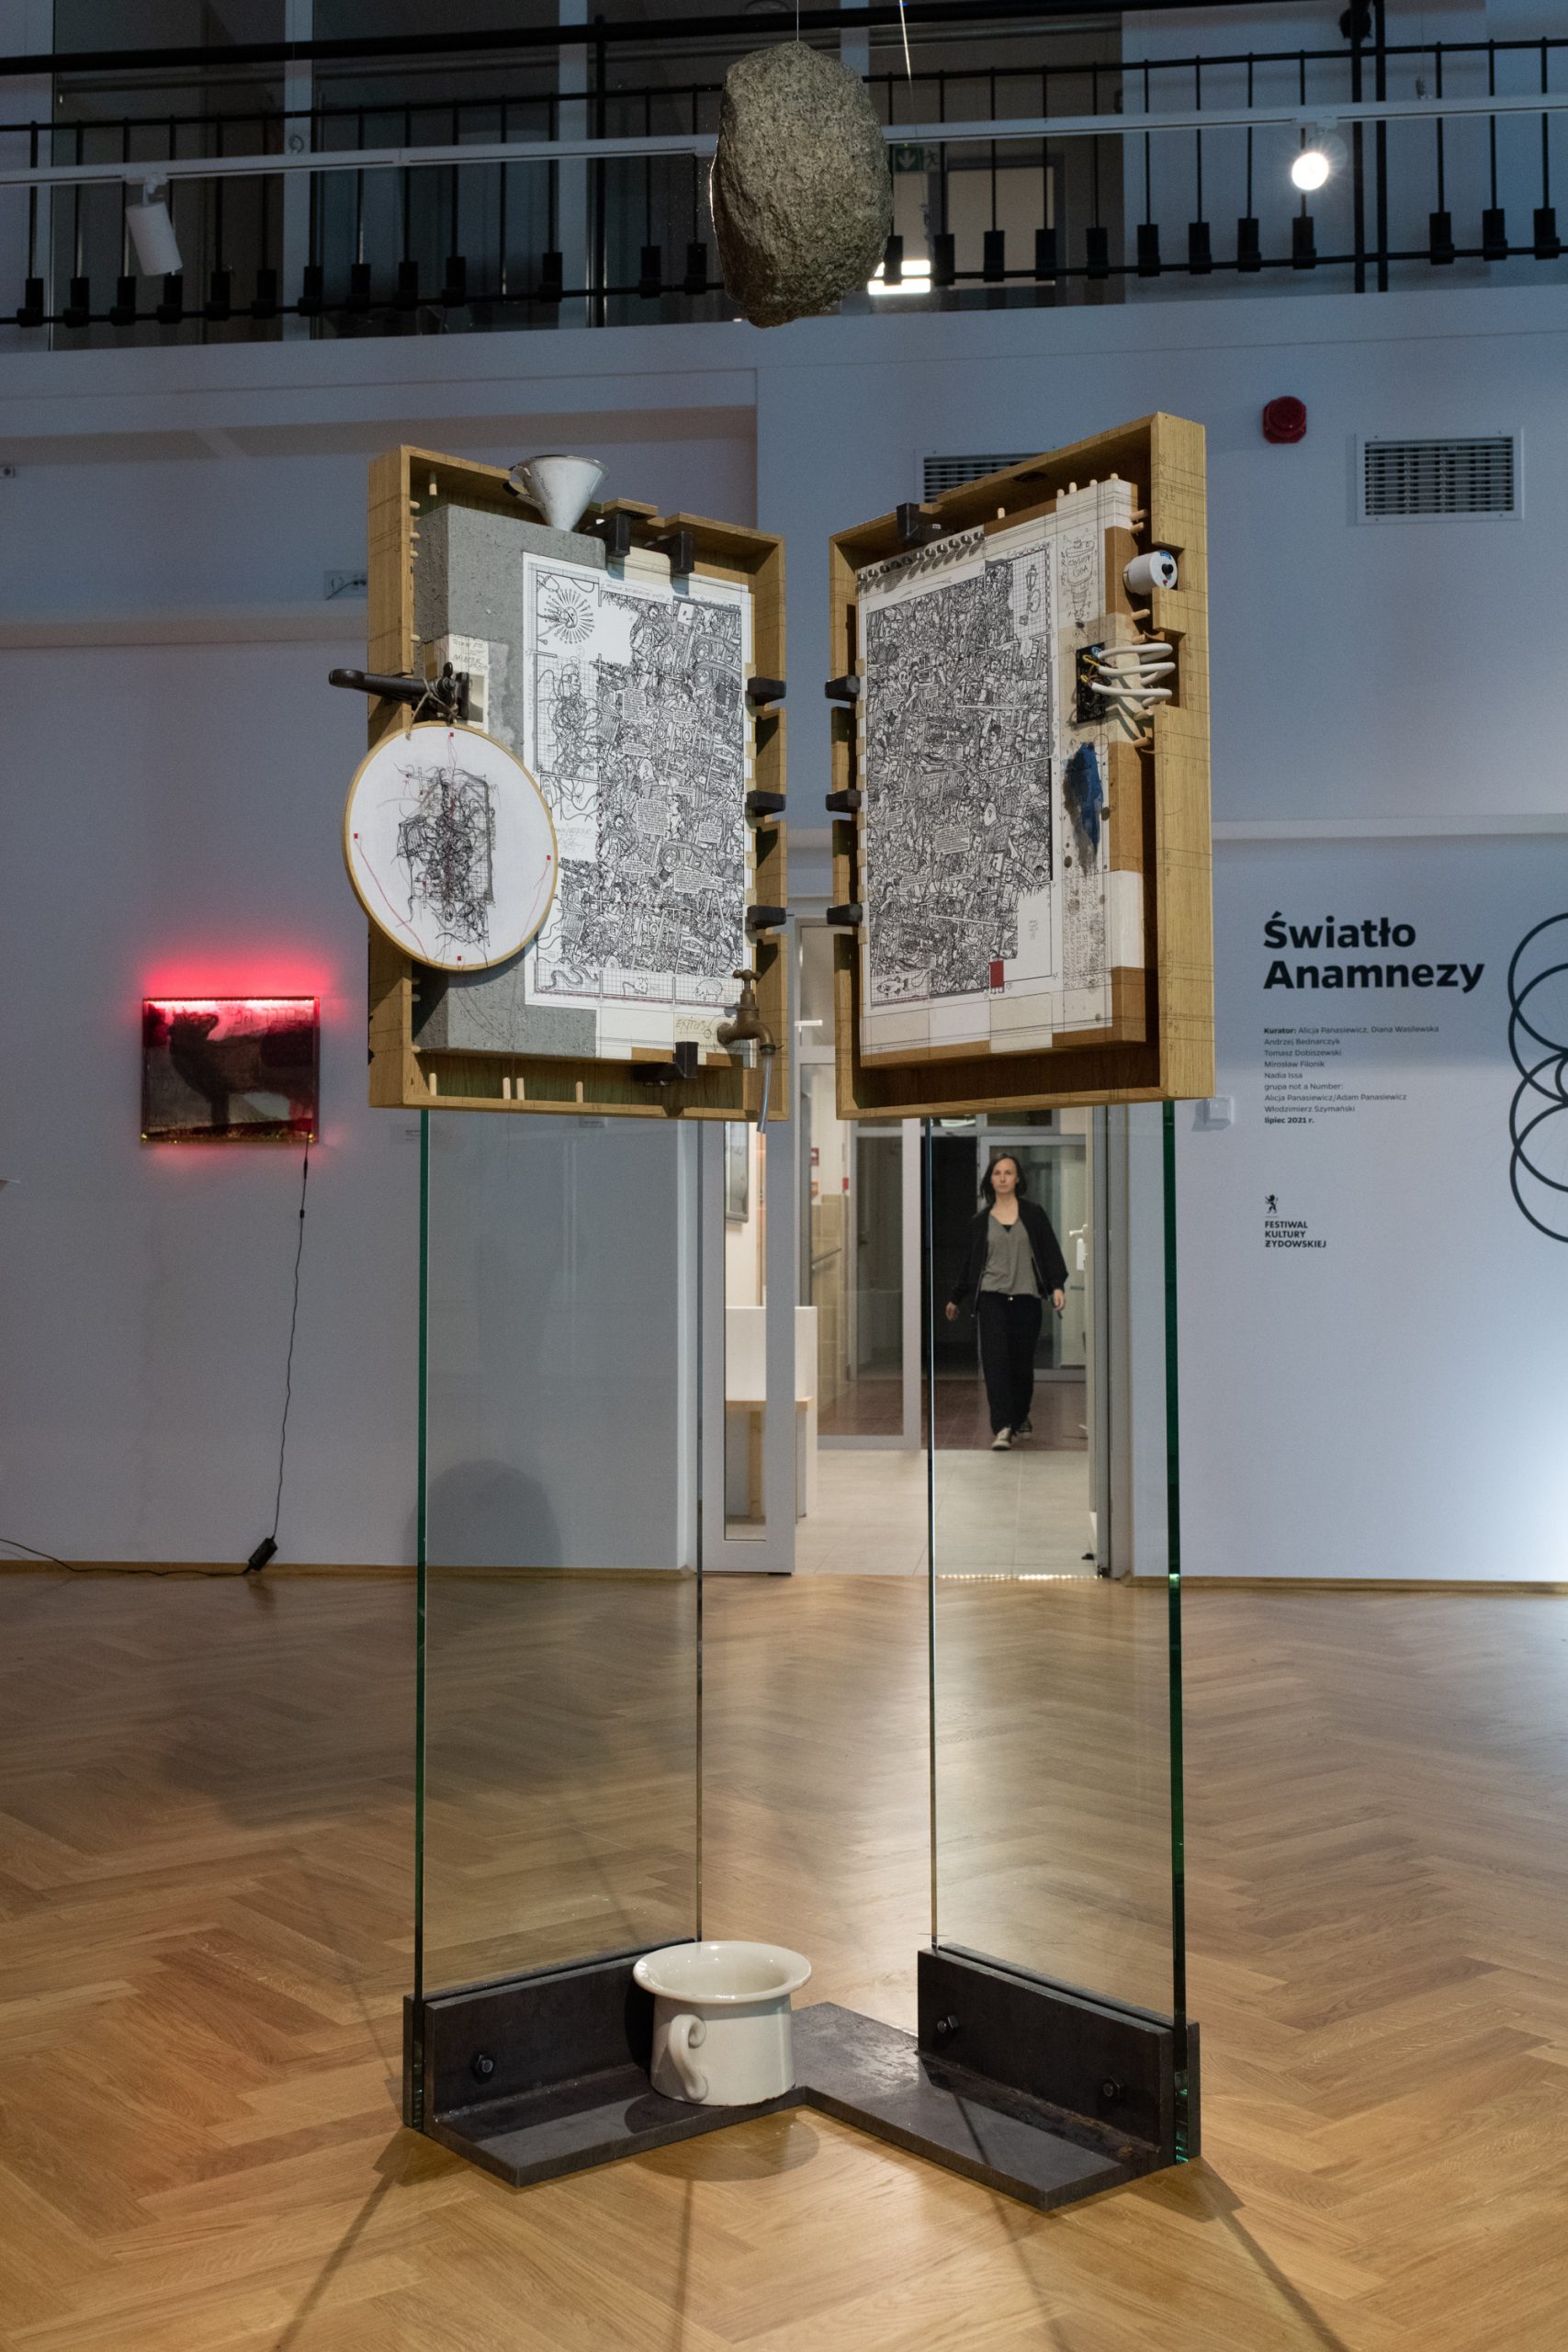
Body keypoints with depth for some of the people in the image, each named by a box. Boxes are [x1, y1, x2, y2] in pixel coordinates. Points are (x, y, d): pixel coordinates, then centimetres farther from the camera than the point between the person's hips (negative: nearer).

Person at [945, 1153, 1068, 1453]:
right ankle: (1002, 1428, -17)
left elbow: (1050, 1250, 2)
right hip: (992, 1298, 0)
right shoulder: (981, 1221, 9)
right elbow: (971, 1263, 17)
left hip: (1027, 1298, 0)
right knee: (995, 1360, -13)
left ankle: (1020, 1417, 30)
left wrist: (1057, 1285, -12)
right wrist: (956, 1299, 21)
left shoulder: (1033, 1214, 6)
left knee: (1023, 1363, 6)